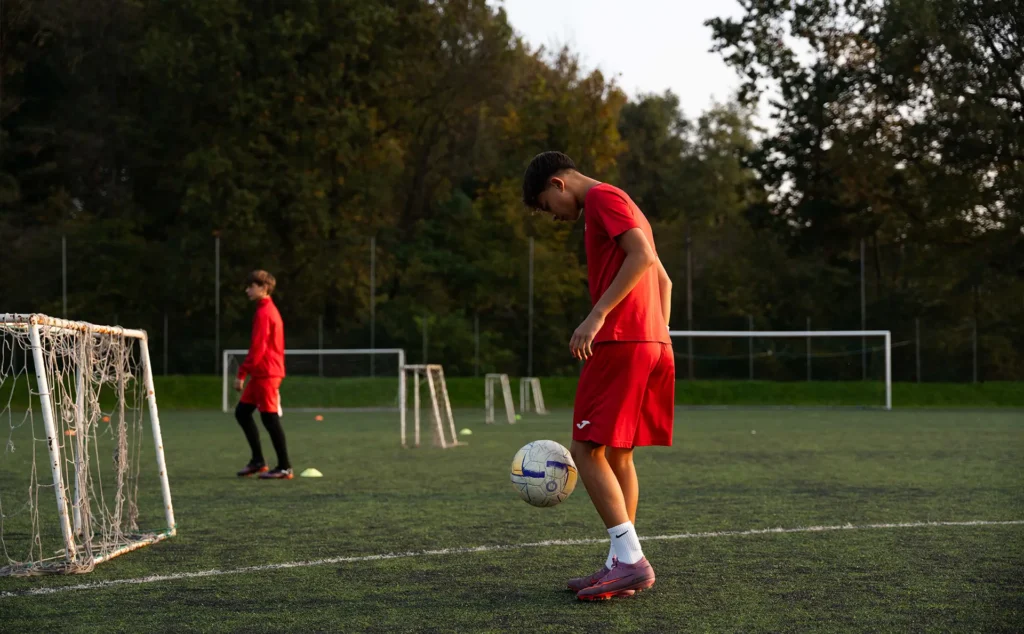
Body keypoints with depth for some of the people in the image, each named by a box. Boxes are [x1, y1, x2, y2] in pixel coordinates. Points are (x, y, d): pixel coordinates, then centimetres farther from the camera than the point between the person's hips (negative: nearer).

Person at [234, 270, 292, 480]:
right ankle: (258, 461, 17)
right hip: (262, 373, 10)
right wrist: (247, 371, 20)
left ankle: (284, 468, 0)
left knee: (270, 418, -5)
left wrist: (242, 373, -16)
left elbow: (257, 348, -19)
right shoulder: (270, 310, 16)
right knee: (242, 412, 13)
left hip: (265, 373, -10)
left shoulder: (263, 313, -14)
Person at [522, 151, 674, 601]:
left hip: (620, 343, -10)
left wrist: (598, 314, -22)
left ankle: (630, 560, -13)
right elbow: (663, 281, 26)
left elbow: (643, 255, -20)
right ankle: (622, 564, 12)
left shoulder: (601, 198, -4)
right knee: (618, 454, 11)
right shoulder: (616, 205, 25)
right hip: (653, 344, 10)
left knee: (588, 450, -9)